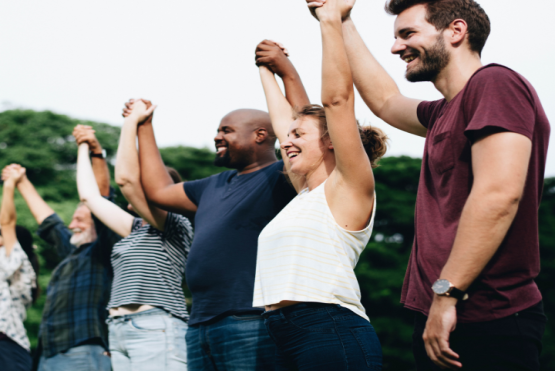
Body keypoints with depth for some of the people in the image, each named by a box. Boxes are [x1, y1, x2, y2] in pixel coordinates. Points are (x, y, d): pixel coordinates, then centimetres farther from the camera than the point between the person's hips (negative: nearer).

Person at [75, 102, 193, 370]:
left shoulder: (175, 226, -2)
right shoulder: (137, 229, 22)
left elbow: (125, 178, -12)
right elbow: (90, 196, 28)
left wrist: (131, 121, -5)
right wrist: (83, 148, 36)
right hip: (120, 332, 8)